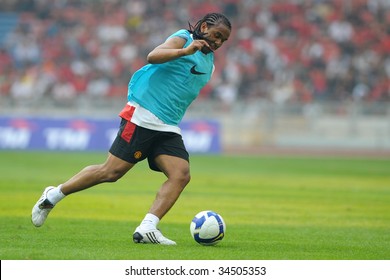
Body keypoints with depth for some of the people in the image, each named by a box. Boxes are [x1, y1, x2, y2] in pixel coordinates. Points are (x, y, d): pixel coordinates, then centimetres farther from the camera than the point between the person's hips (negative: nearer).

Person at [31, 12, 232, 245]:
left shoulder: (208, 62, 21)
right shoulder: (183, 38, -3)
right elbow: (153, 56, -23)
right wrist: (185, 51, -35)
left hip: (168, 128, 8)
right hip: (142, 118, -8)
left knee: (181, 175, -15)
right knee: (112, 171, -9)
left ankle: (147, 229, -21)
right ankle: (53, 196, 7)